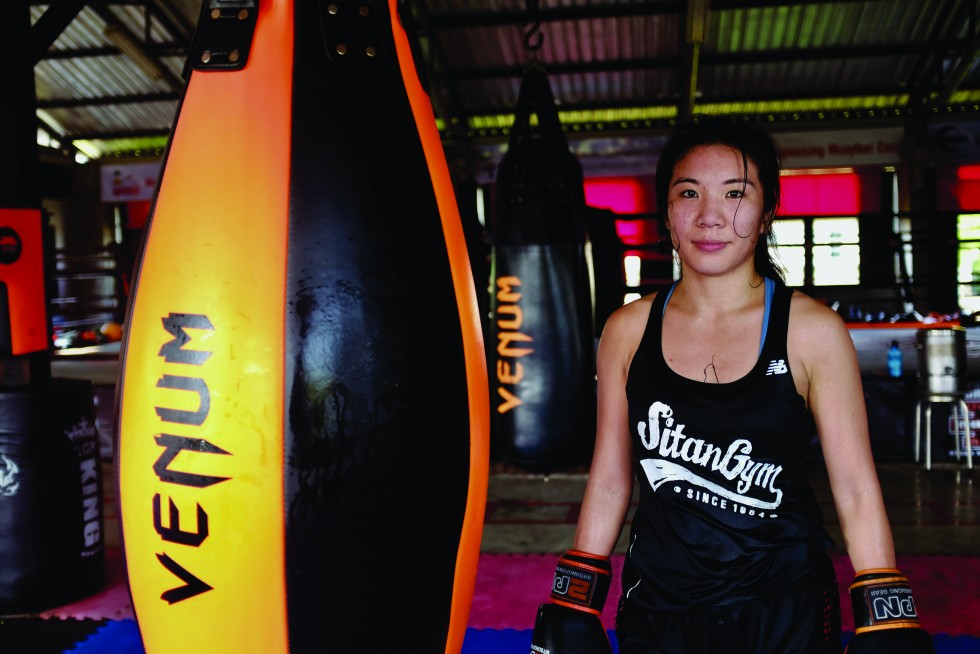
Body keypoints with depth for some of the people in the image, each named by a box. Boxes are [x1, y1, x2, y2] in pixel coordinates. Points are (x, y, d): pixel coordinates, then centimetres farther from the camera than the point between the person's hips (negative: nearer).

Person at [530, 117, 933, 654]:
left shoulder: (813, 332, -9)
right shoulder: (628, 330, -4)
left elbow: (856, 491, -7)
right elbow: (610, 480, 2)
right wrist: (572, 609, 3)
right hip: (656, 611, 2)